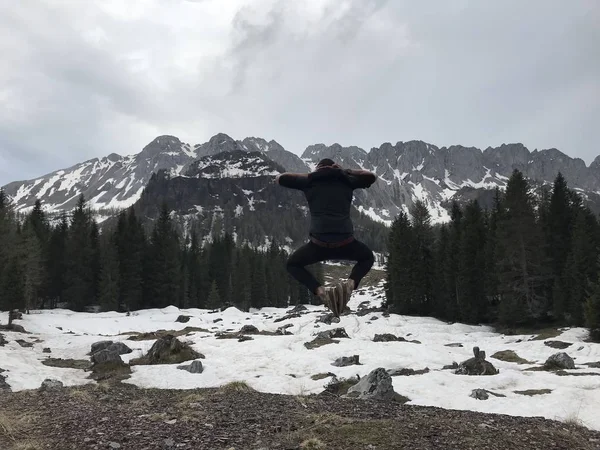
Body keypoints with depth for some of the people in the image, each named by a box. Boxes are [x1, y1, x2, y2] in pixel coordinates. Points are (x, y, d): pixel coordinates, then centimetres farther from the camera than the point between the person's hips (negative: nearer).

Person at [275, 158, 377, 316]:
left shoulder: (310, 181, 11)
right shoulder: (346, 180, 14)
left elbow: (279, 178, 21)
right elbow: (372, 177, 31)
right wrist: (345, 171, 32)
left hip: (319, 244, -1)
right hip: (345, 243, 1)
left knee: (292, 264, 25)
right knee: (367, 258, 32)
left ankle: (321, 291, 1)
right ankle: (350, 283, 2)